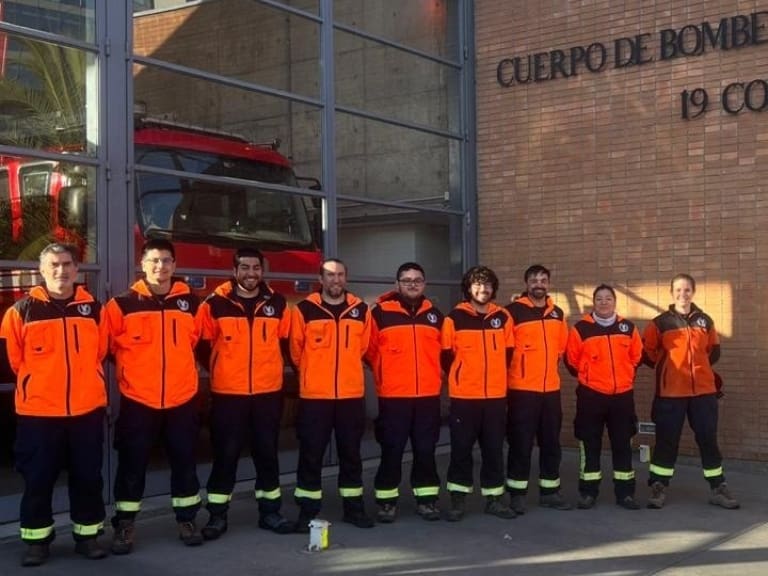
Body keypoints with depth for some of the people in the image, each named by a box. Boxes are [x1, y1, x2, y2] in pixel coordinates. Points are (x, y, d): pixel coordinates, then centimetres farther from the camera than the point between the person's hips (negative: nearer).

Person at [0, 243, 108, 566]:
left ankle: (87, 535, 21)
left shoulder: (94, 309, 3)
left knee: (87, 476, 9)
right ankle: (37, 540, 18)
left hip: (87, 408, 2)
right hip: (38, 411, -2)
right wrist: (39, 383, 11)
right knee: (37, 479, 5)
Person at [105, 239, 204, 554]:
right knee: (132, 465, 5)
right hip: (137, 399, -2)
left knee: (184, 462, 10)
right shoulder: (122, 304, -5)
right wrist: (129, 370, 9)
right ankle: (124, 525, 16)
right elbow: (105, 345, 4)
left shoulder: (191, 302, 2)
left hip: (182, 399, 2)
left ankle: (187, 520, 23)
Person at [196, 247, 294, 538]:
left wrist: (273, 370, 11)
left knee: (267, 452, 10)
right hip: (227, 393, -2)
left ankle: (270, 511, 21)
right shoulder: (215, 304, -5)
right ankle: (217, 515, 12)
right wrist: (218, 371, 6)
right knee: (226, 454, 2)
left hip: (268, 392, 3)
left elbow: (286, 344, 14)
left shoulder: (277, 304, 3)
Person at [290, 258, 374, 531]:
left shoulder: (361, 310, 5)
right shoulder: (304, 310, -4)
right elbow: (295, 349, 6)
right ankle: (308, 511, 11)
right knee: (311, 454, 2)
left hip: (352, 394, 3)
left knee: (351, 453, 11)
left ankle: (353, 507, 22)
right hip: (314, 395, -2)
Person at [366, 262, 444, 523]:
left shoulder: (435, 315, 9)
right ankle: (387, 501, 11)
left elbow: (444, 351, 22)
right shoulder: (381, 313, -4)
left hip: (429, 396, 3)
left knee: (425, 449, 8)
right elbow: (369, 350, 4)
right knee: (392, 450, 1)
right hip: (393, 396, -3)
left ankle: (427, 499, 18)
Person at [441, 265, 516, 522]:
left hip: (496, 395, 3)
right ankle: (458, 500, 12)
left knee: (494, 449, 8)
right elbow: (446, 356, 2)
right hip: (463, 396, -3)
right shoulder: (455, 318, -5)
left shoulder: (503, 317, 5)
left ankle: (494, 499, 18)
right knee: (461, 449, 3)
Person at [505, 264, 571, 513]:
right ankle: (517, 494, 8)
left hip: (551, 388, 6)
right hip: (522, 389, -5)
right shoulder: (513, 311, -9)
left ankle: (550, 492, 22)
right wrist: (519, 370, -1)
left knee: (551, 443, 12)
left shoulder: (557, 313, 10)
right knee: (521, 444, -1)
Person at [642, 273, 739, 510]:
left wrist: (697, 366, 11)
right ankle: (658, 488, 11)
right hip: (670, 392, -2)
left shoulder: (705, 321, 8)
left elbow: (714, 351, 20)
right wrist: (666, 366, 2)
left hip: (703, 390, 2)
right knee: (666, 440, 1)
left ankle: (718, 489, 17)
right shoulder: (660, 323, -1)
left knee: (708, 439, 8)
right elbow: (647, 353, 3)